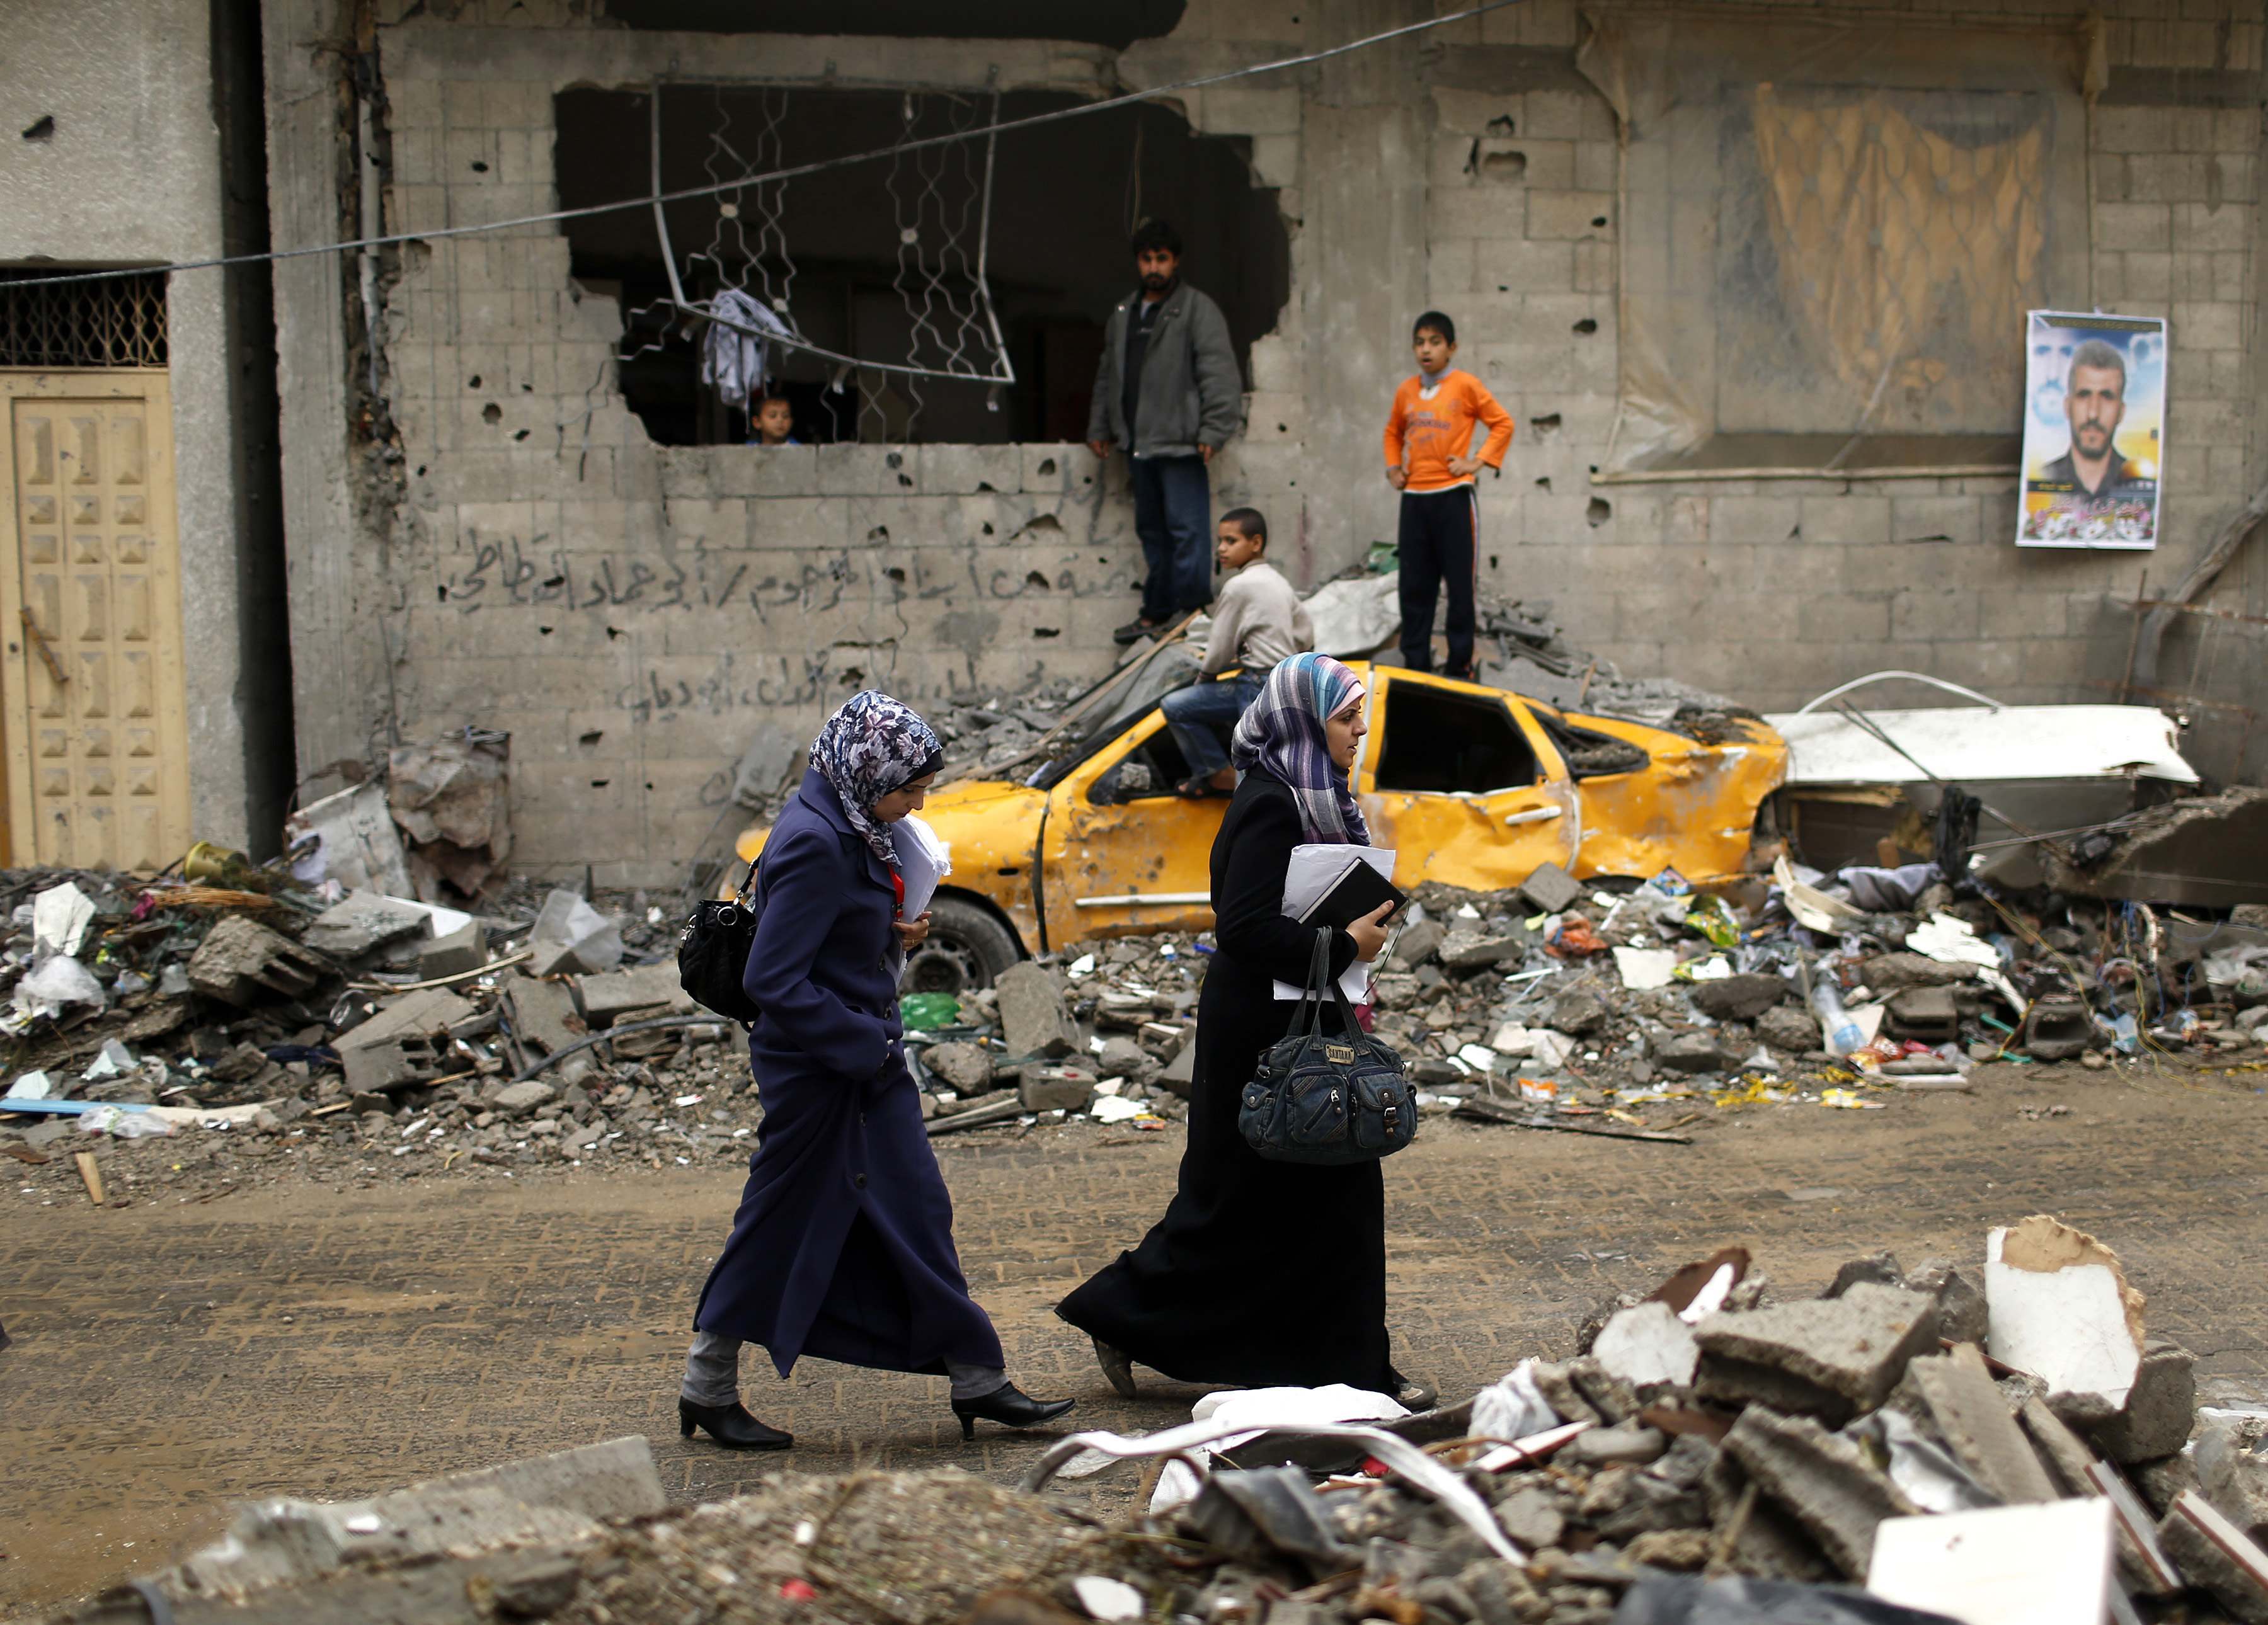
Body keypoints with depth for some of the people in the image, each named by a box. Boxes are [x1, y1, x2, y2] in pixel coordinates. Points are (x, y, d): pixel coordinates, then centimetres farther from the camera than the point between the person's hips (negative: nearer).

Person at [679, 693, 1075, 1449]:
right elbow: (772, 979, -25)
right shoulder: (815, 845, -23)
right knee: (783, 1229, 3)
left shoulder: (845, 827, 6)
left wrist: (894, 932, 1)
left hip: (866, 1063, 9)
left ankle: (978, 1380, 18)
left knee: (915, 1213, 11)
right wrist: (869, 1042, -19)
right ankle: (708, 1390, 19)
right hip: (817, 1069, -9)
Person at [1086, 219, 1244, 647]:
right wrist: (1099, 427, 22)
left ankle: (1195, 612, -8)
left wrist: (1212, 431, -19)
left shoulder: (1197, 309, -6)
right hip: (1139, 443, 8)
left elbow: (1219, 374, -12)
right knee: (1151, 529, 14)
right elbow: (1107, 376, 26)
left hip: (1180, 442, -8)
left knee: (1187, 530, -10)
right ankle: (1157, 611, 23)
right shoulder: (1123, 314, 18)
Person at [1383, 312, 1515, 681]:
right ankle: (1415, 664, 12)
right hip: (1414, 498, 5)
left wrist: (1479, 461, -8)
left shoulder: (1466, 386, -2)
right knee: (1414, 587, 6)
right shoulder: (1406, 391, 12)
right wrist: (1393, 468, 14)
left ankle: (1460, 665, 4)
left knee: (1460, 584, -2)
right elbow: (1394, 432, 27)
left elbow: (1503, 424, 1)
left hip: (1453, 496, -5)